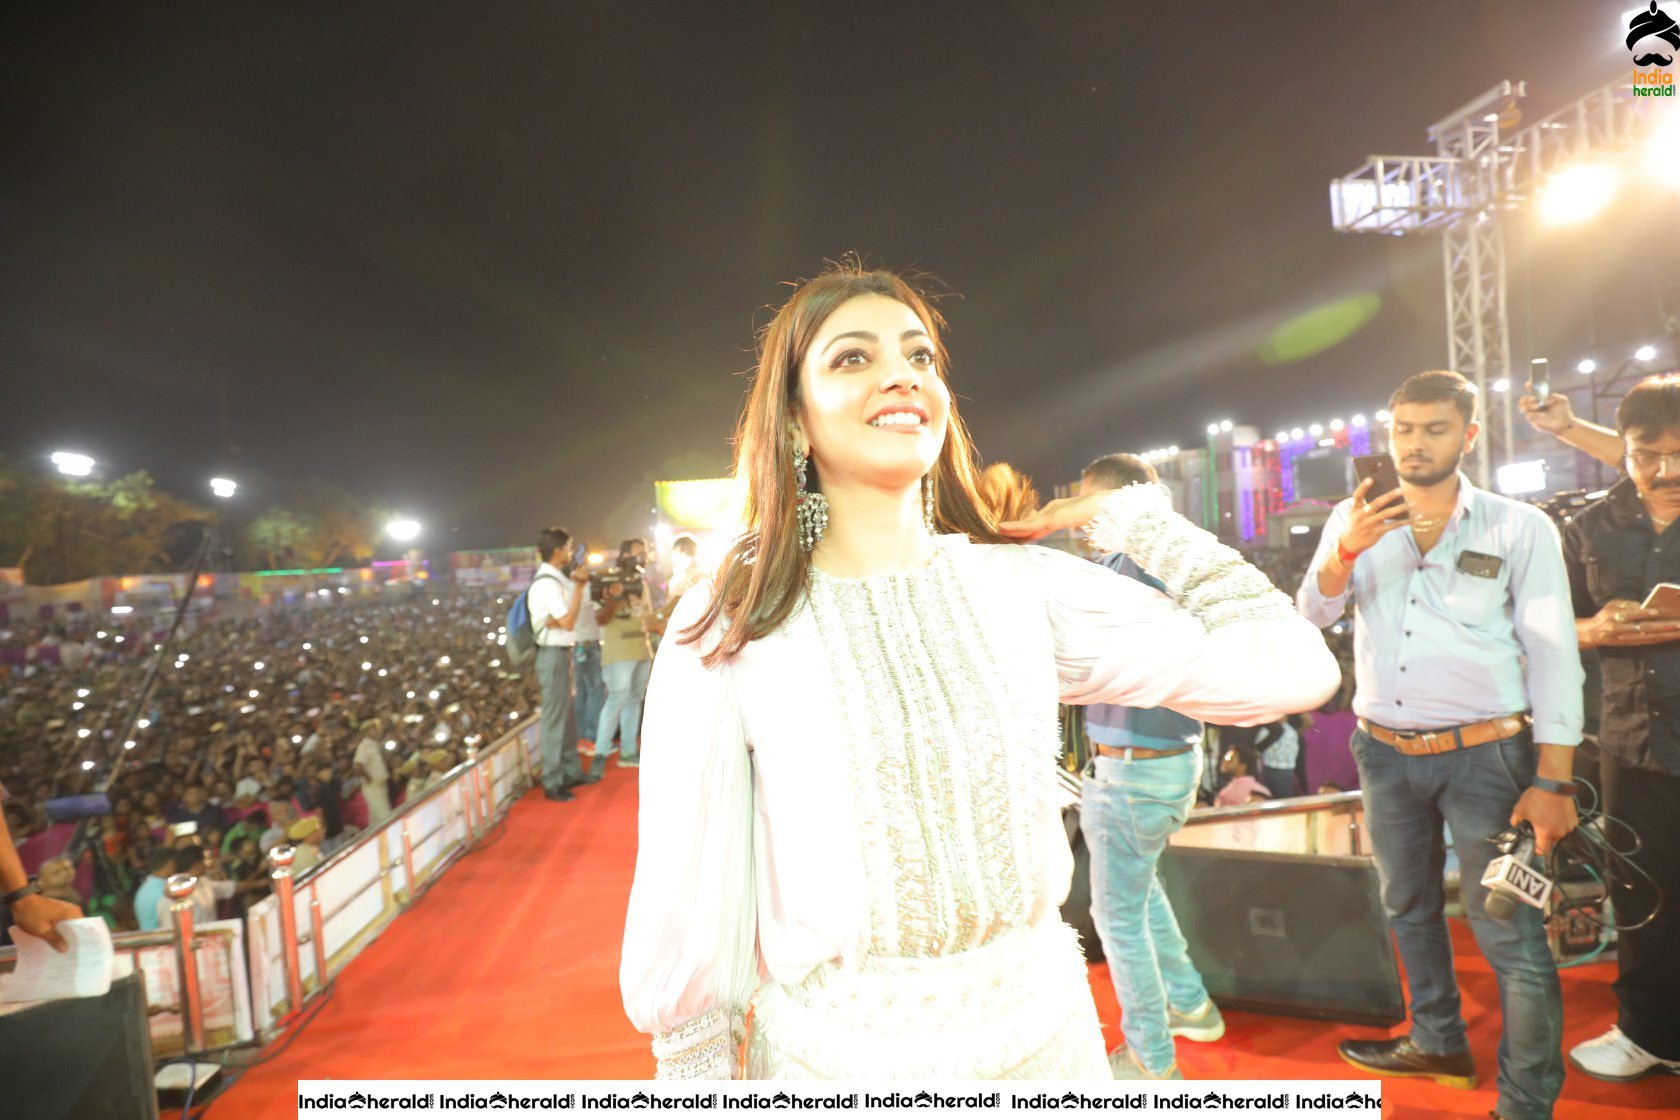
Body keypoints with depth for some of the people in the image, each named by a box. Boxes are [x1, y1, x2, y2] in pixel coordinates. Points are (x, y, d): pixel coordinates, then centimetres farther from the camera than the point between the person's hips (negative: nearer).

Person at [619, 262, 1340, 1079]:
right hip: (833, 1051, -2)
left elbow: (1291, 666, -8)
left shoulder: (1024, 584, -7)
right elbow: (687, 898, -8)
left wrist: (1127, 514, -2)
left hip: (1039, 1033, 3)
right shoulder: (727, 627, -13)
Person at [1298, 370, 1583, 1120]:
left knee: (1509, 933, -1)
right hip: (1385, 753, 4)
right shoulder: (1355, 520, 3)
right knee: (1409, 908, 19)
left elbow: (1553, 654, -6)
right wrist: (1347, 550, -26)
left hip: (1485, 754, -4)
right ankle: (1438, 1044, 38)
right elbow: (1315, 612, -6)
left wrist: (1552, 780, -12)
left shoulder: (1519, 528, -5)